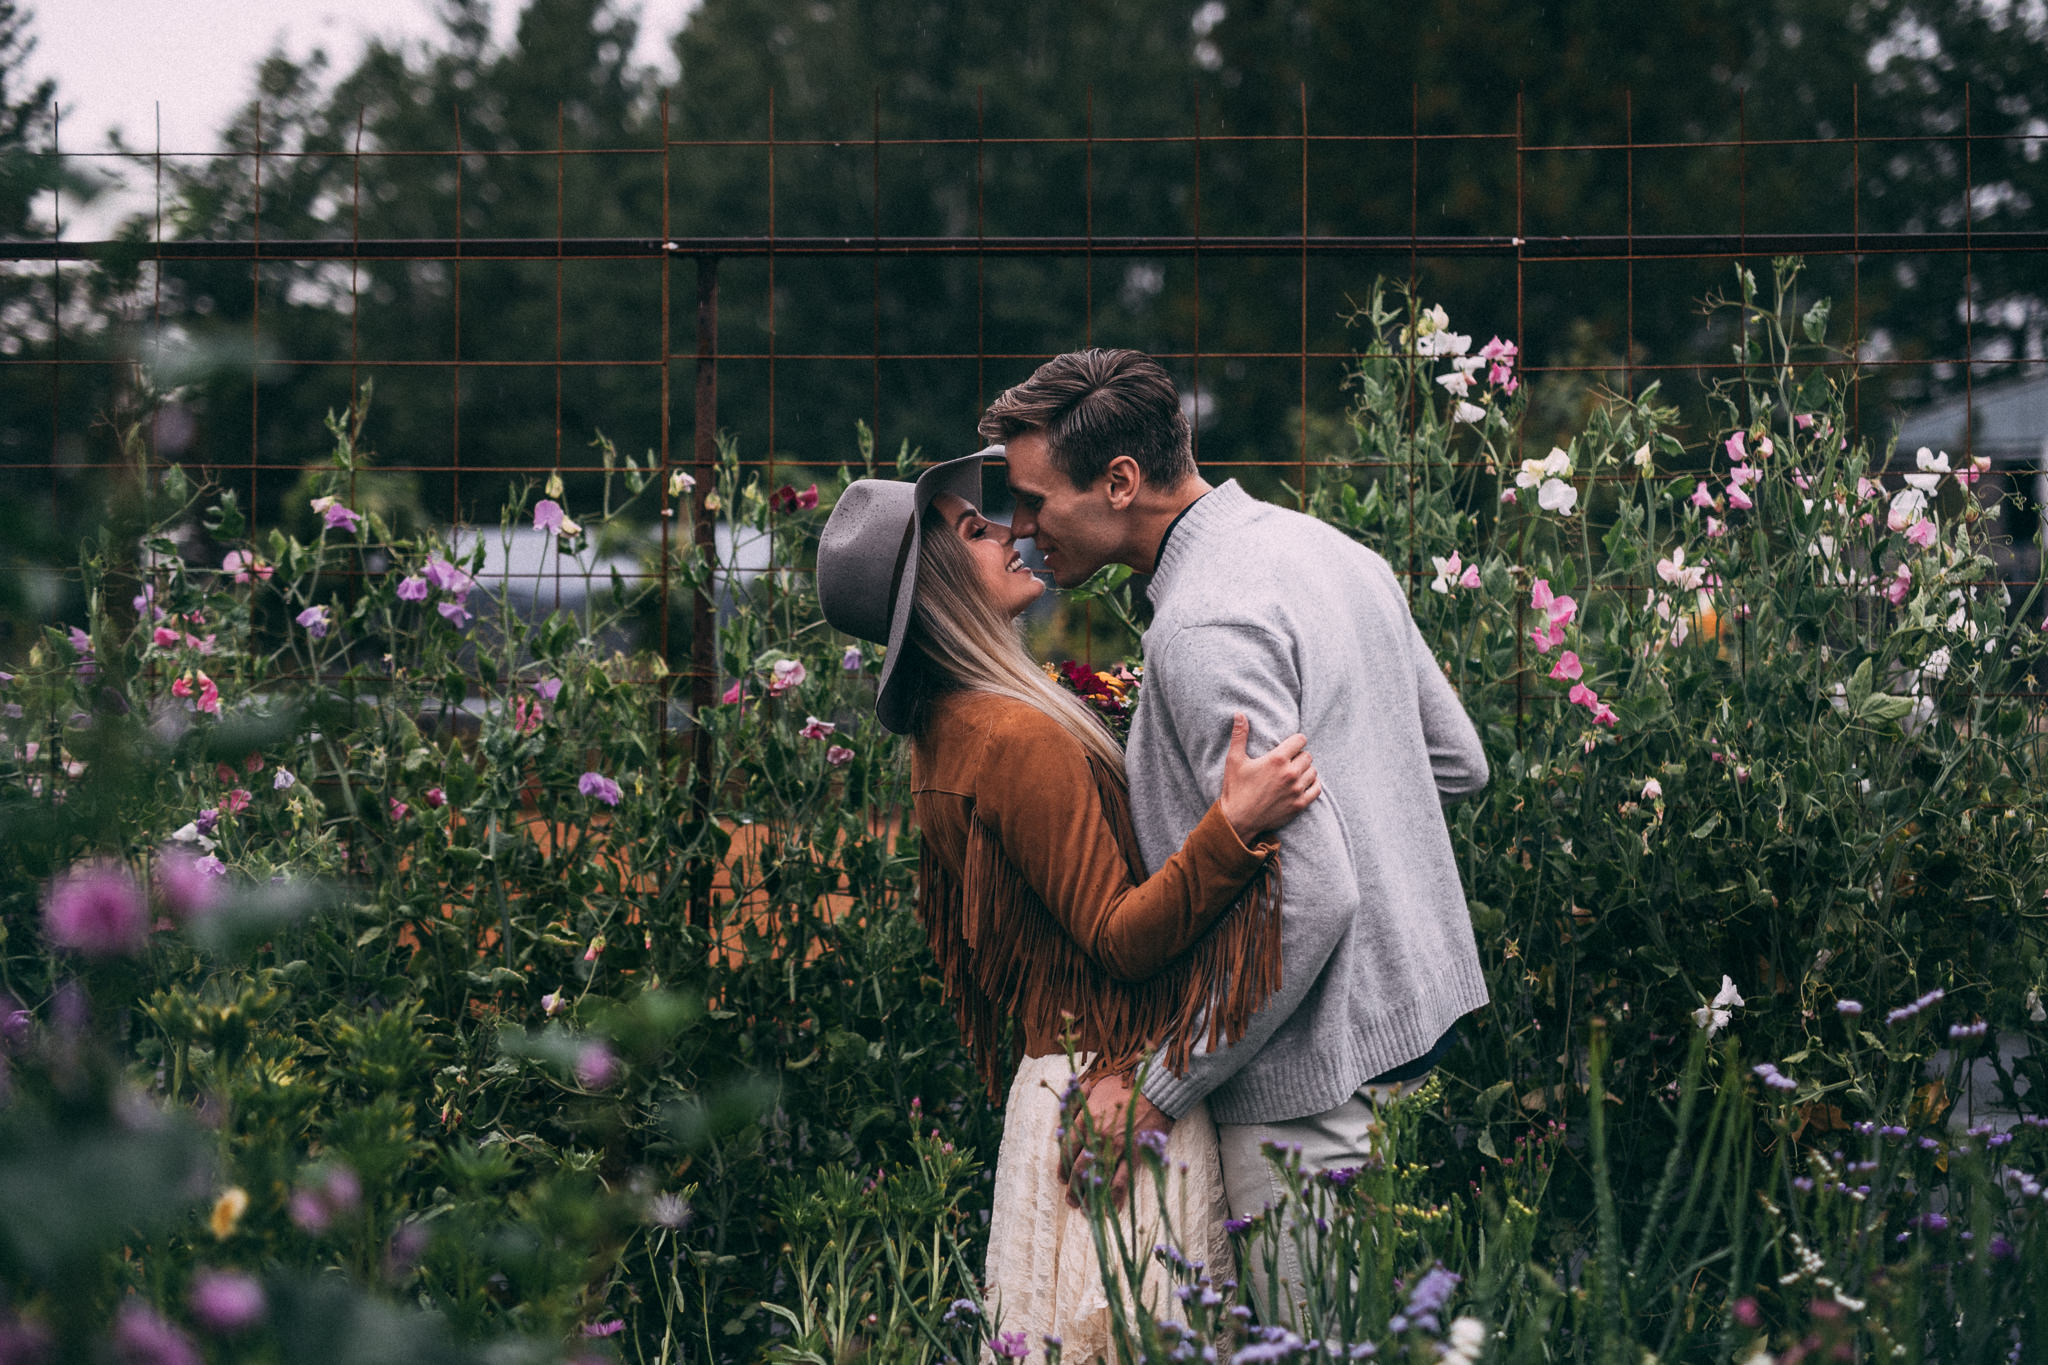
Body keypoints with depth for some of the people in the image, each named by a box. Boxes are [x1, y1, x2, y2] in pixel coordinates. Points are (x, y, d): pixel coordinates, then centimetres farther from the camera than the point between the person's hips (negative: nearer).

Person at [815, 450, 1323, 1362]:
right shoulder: (1020, 739, -21)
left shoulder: (949, 732, 10)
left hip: (1054, 1071, 10)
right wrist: (1235, 824, -30)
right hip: (1117, 1098, -10)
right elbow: (1120, 941, -20)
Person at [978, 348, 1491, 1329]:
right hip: (1417, 1004, 10)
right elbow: (1458, 760, 18)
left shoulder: (1203, 629, -22)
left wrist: (1160, 1085, -20)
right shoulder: (1328, 548, 8)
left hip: (1314, 1076, -10)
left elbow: (1304, 897, -27)